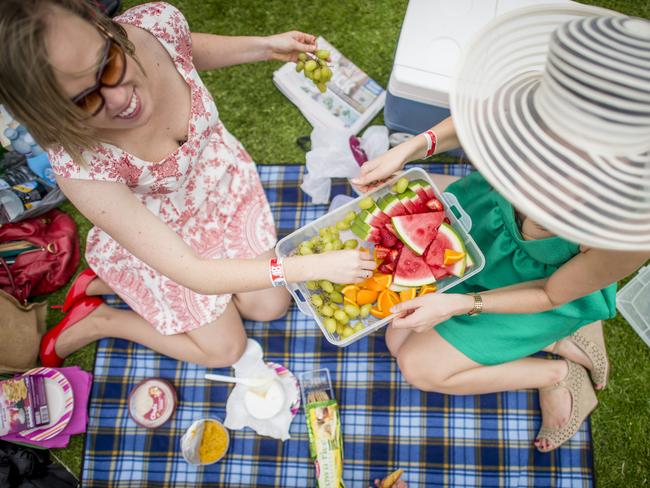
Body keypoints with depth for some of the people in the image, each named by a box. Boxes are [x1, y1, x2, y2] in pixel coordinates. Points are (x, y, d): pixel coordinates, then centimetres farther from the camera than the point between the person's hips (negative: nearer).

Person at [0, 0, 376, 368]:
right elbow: (193, 274, -35)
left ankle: (125, 284, 21)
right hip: (160, 237, -4)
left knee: (270, 307, 13)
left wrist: (267, 46, -8)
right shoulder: (80, 166, -40)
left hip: (224, 178, 5)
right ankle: (95, 320, 24)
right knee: (225, 350, 10)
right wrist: (315, 267, -37)